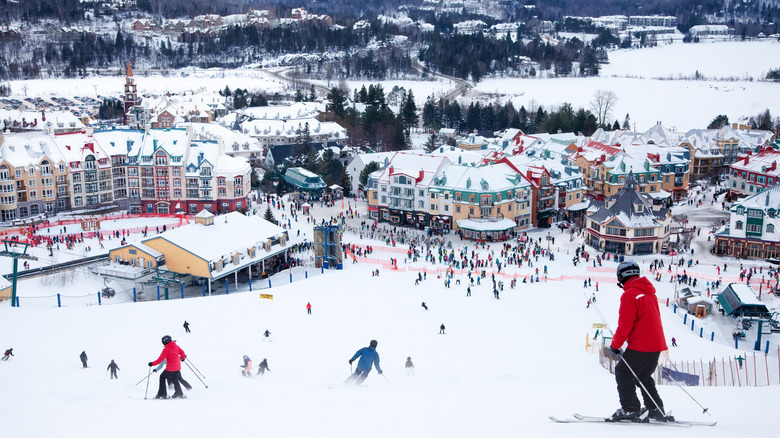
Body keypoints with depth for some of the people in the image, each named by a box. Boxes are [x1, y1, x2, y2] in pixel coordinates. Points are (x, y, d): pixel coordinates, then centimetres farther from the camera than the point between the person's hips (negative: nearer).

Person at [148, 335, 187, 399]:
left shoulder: (166, 349, -13)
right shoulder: (176, 346, 4)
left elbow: (160, 359, -15)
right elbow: (183, 354, 8)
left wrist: (153, 363, -6)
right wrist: (182, 358, 29)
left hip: (170, 368, -6)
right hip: (178, 367, 6)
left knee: (162, 377, 11)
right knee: (175, 380, 21)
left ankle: (162, 394, 8)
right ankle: (179, 394, 20)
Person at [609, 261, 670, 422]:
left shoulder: (629, 295, -13)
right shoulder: (649, 292, 15)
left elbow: (625, 325, -15)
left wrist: (615, 345, -4)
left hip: (640, 346, -9)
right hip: (657, 343, 9)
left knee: (622, 372, 1)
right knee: (642, 376, 21)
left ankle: (630, 409, -4)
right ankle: (656, 410, 21)